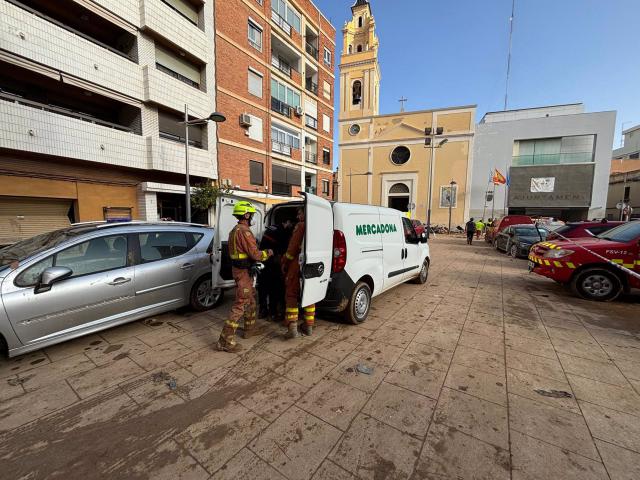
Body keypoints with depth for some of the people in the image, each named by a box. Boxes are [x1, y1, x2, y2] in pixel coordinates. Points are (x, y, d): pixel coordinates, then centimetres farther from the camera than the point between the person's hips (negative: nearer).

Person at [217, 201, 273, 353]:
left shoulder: (235, 230, 13)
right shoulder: (244, 231, -20)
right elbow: (255, 254, -22)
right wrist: (268, 253, -4)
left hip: (238, 268, 11)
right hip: (244, 272, -11)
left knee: (251, 299, 22)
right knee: (240, 305, -5)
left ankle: (250, 329, 35)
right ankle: (225, 340, 1)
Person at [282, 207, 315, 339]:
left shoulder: (301, 226, -9)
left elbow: (293, 248, -12)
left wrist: (284, 263, -1)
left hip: (297, 265, -6)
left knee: (291, 295, 4)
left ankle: (292, 328, -1)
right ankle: (309, 327, 23)